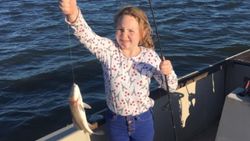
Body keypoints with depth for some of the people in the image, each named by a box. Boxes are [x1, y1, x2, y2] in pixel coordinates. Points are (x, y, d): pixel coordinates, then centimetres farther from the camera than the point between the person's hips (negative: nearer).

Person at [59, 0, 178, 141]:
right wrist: (73, 14, -57)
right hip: (116, 121, 0)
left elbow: (171, 87, -5)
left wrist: (168, 73, -29)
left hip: (143, 121, 0)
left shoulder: (150, 56, -12)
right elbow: (87, 36, -36)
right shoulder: (108, 50, -16)